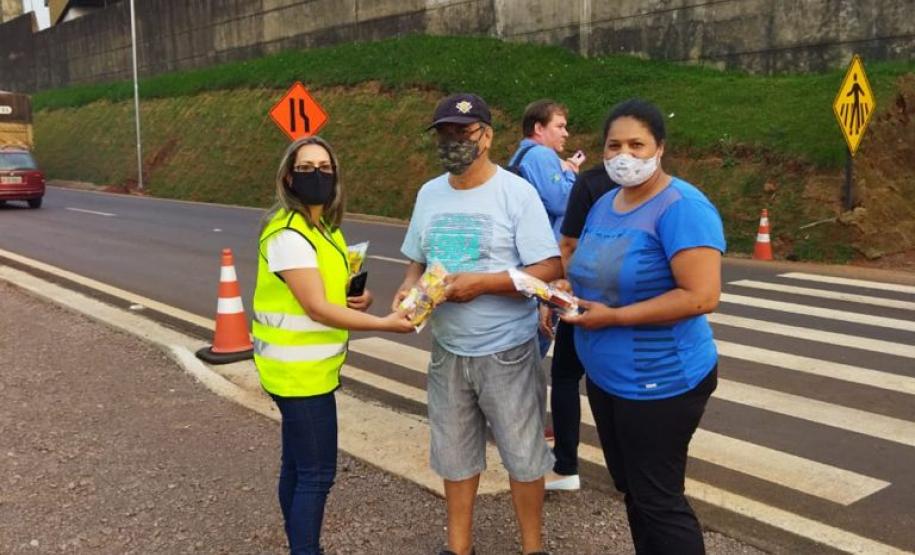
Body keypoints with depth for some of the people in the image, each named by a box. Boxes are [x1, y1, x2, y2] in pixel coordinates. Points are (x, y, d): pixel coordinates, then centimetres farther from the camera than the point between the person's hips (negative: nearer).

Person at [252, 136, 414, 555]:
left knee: (298, 465, 17)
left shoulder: (324, 226, 10)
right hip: (300, 371, -9)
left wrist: (362, 296, -5)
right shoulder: (289, 234, -20)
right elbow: (317, 308, -24)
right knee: (316, 473, -3)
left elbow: (337, 285, 18)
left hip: (308, 367, 9)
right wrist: (385, 324, -23)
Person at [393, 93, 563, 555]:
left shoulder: (516, 192, -12)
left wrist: (481, 282, -24)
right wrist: (409, 289, -8)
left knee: (523, 456, 9)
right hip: (447, 350, 5)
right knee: (454, 454, 18)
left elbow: (550, 269, -16)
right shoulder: (428, 194, 6)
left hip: (506, 351, -5)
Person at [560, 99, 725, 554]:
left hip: (660, 383, -8)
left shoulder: (682, 207, -19)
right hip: (606, 377, 9)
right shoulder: (603, 205, 7)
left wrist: (612, 317, -24)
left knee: (658, 500, 3)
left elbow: (701, 297, -26)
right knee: (629, 489, 20)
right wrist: (569, 290, -3)